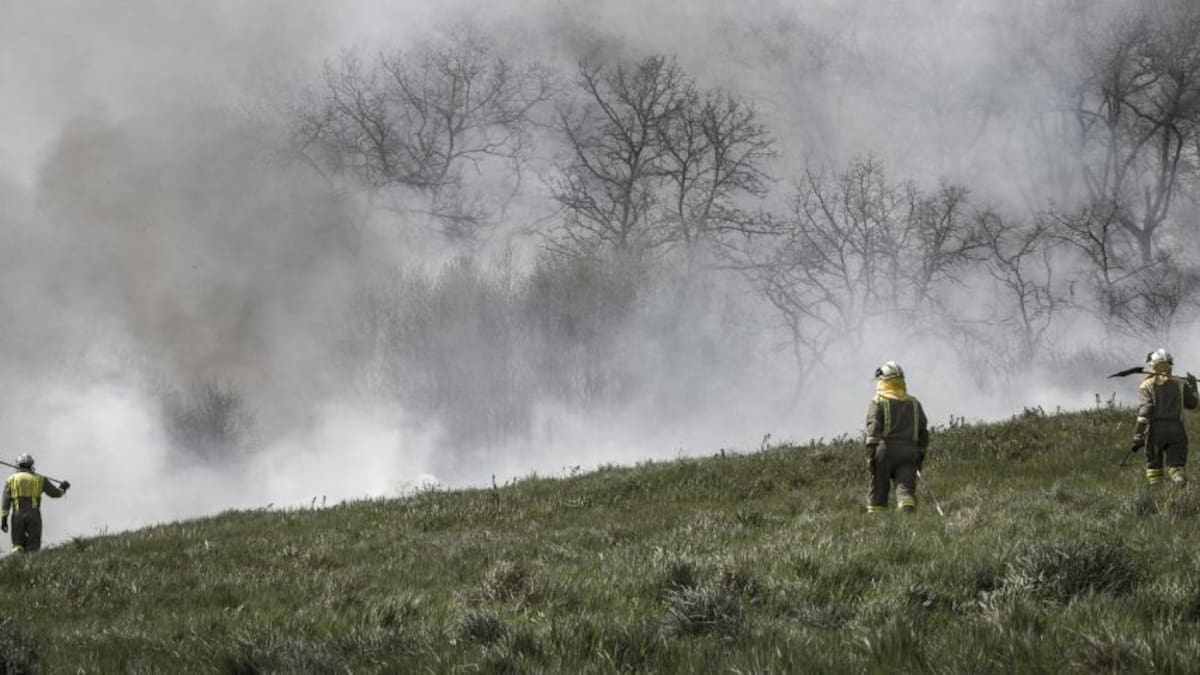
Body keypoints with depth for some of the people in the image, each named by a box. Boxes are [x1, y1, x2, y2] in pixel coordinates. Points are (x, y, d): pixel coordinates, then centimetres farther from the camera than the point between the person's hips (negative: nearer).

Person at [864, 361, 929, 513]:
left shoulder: (878, 402, 5)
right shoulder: (914, 403, 20)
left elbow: (873, 427, -9)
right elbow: (923, 432, 20)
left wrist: (870, 452, -15)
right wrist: (920, 455, 25)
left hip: (886, 449, -3)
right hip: (909, 452, 3)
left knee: (879, 491, 5)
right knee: (906, 488, -8)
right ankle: (909, 511, -34)